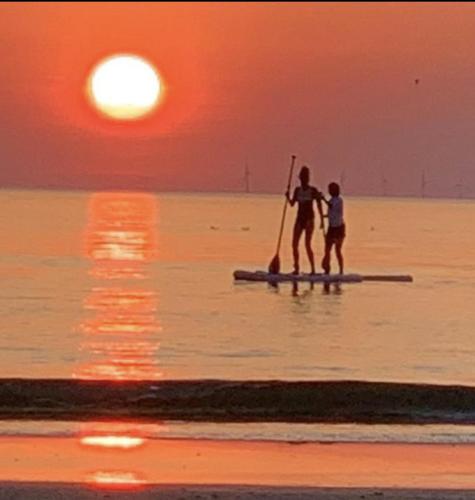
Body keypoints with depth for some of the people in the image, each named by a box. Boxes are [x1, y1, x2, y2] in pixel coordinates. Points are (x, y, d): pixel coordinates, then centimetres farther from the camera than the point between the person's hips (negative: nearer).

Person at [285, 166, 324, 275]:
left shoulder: (313, 191, -5)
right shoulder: (298, 190, 9)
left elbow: (319, 206, -5)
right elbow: (292, 203, 9)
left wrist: (321, 220, -9)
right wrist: (288, 197, -12)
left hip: (309, 219, -5)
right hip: (299, 218, 5)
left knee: (307, 245, -11)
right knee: (294, 244, 1)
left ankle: (313, 269, -5)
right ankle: (296, 268, 9)